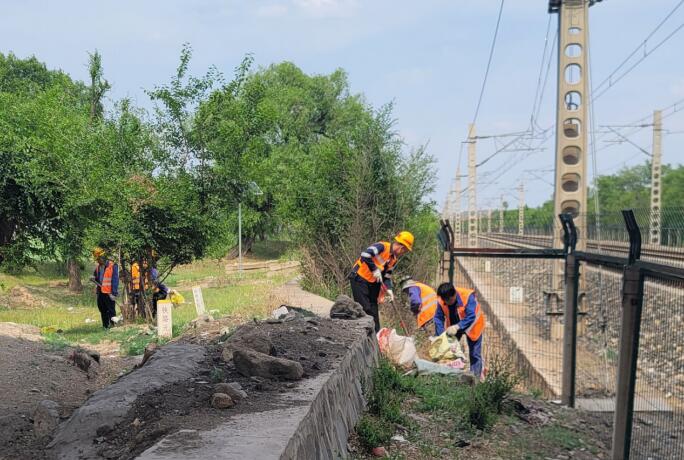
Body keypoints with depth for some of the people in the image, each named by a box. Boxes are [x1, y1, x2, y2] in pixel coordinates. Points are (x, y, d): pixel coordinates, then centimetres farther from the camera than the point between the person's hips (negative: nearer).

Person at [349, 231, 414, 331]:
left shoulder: (394, 259, 8)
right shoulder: (382, 246, -19)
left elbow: (387, 276, 11)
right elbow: (365, 255, -32)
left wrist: (389, 289, -5)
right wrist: (374, 269, -26)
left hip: (373, 282, 9)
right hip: (359, 278, -9)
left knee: (373, 310, 11)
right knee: (365, 308, -11)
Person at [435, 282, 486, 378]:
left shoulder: (468, 296, -36)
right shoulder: (442, 301, -23)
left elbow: (471, 317, -42)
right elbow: (438, 318, -18)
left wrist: (457, 327, -54)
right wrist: (441, 336, -29)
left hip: (471, 325, -4)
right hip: (453, 327, 4)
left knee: (474, 354, 0)